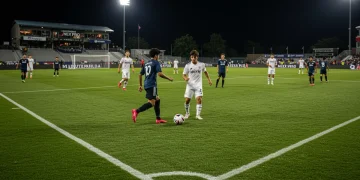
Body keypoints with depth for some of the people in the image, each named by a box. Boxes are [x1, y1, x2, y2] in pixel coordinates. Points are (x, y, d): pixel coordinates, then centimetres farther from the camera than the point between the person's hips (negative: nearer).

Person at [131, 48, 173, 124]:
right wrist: (169, 78, -4)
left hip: (146, 85, 9)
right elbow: (160, 74, -17)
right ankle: (136, 111, -27)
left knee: (157, 99, 18)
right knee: (152, 103, -13)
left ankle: (158, 119, 20)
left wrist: (140, 85, 26)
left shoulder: (146, 64, 19)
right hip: (152, 85, -9)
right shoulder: (156, 63, -4)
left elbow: (140, 75, 20)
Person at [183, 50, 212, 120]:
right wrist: (185, 78, -24)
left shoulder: (202, 64, 0)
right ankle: (187, 113, 22)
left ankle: (198, 115, -5)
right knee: (187, 100, -2)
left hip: (198, 85, 0)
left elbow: (205, 72, 18)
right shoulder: (188, 65, -5)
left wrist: (209, 79, 17)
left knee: (199, 99, -15)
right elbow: (184, 75, -3)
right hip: (190, 85, 0)